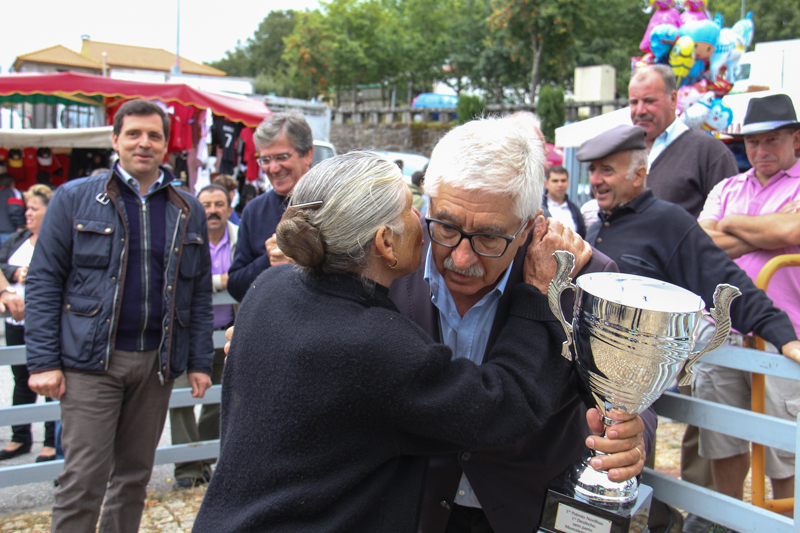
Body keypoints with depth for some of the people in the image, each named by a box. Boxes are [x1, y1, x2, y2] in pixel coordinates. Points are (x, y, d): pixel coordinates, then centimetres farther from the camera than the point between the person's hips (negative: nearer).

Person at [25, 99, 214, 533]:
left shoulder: (188, 211, 9)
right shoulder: (74, 198, 1)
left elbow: (200, 293, 11)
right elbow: (43, 282, -2)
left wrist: (199, 362, 6)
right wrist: (43, 361, -9)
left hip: (157, 362, 3)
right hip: (91, 359, -3)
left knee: (134, 475, 13)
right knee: (83, 479, -3)